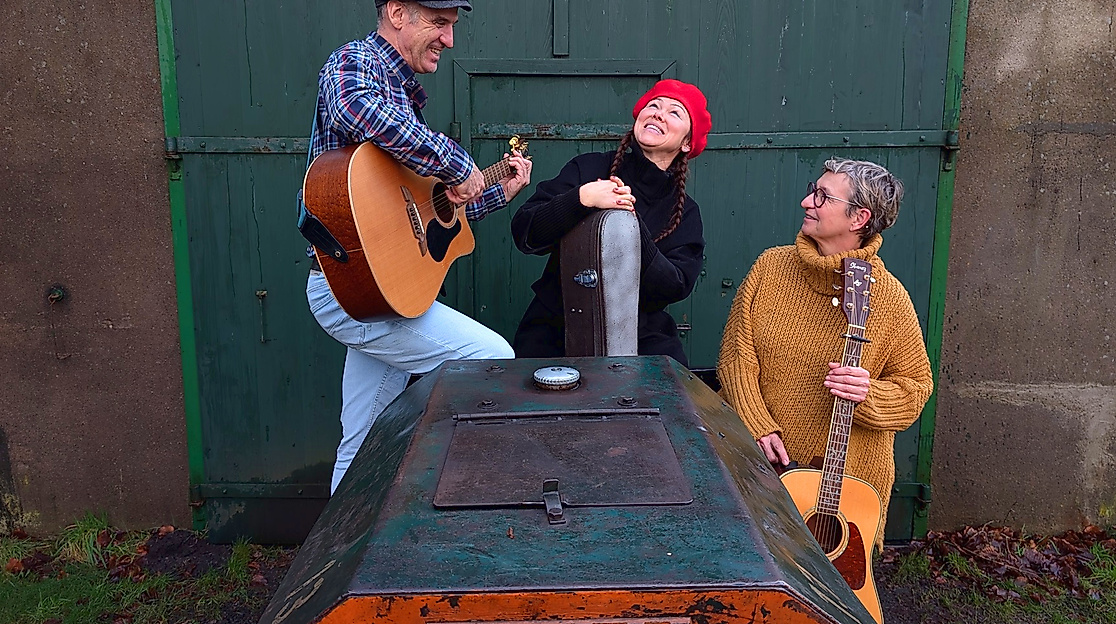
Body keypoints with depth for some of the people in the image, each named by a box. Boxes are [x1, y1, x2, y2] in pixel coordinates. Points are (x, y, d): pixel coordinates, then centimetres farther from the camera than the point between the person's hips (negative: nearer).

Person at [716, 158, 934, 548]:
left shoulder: (888, 298, -10)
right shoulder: (770, 267, -3)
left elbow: (916, 386, -2)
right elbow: (736, 356, -4)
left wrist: (868, 394, -23)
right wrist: (757, 426, -15)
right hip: (757, 460, 2)